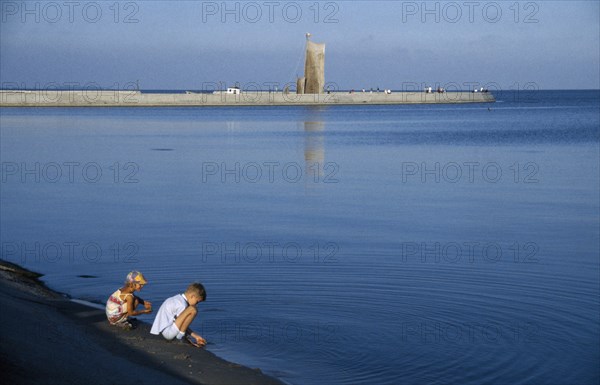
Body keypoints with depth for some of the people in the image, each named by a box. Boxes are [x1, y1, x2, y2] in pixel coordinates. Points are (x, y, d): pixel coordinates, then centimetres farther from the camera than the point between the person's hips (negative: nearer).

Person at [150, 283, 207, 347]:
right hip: (168, 333, -11)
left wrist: (195, 336, 12)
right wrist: (195, 336, -1)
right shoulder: (181, 304, -15)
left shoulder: (177, 299, 15)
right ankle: (180, 337, -15)